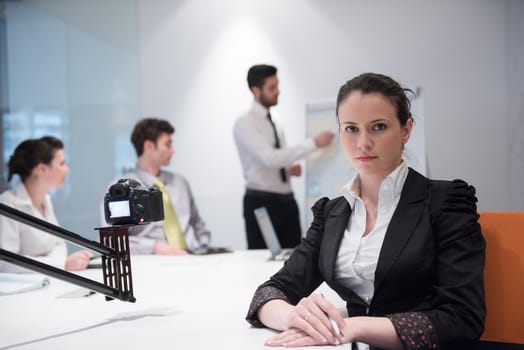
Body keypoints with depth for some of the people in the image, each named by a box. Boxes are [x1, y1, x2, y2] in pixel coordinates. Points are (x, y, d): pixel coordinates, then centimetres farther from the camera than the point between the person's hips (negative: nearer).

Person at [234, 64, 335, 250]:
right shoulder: (245, 123, -11)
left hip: (286, 201, 7)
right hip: (261, 203, -7)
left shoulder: (274, 123, 13)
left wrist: (290, 169, -1)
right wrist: (313, 142, -25)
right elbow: (270, 158, -25)